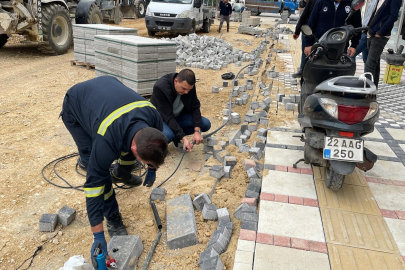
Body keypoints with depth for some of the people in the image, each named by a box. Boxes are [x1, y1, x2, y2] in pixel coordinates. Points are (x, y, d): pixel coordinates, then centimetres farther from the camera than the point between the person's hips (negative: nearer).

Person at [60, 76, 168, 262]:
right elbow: (94, 183, -36)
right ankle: (113, 218, 3)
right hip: (75, 108, -5)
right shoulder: (107, 140, -44)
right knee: (98, 171, -16)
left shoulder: (155, 119, -27)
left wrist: (152, 170, 12)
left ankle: (121, 175, 40)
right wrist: (98, 236, -30)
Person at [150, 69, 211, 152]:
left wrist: (197, 130, -26)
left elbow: (195, 108, -11)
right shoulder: (160, 87, -31)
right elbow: (168, 117, -33)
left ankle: (176, 137, 3)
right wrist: (183, 138, -40)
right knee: (168, 135, -38)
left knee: (206, 124, -14)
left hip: (178, 116, 5)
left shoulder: (189, 86, -16)